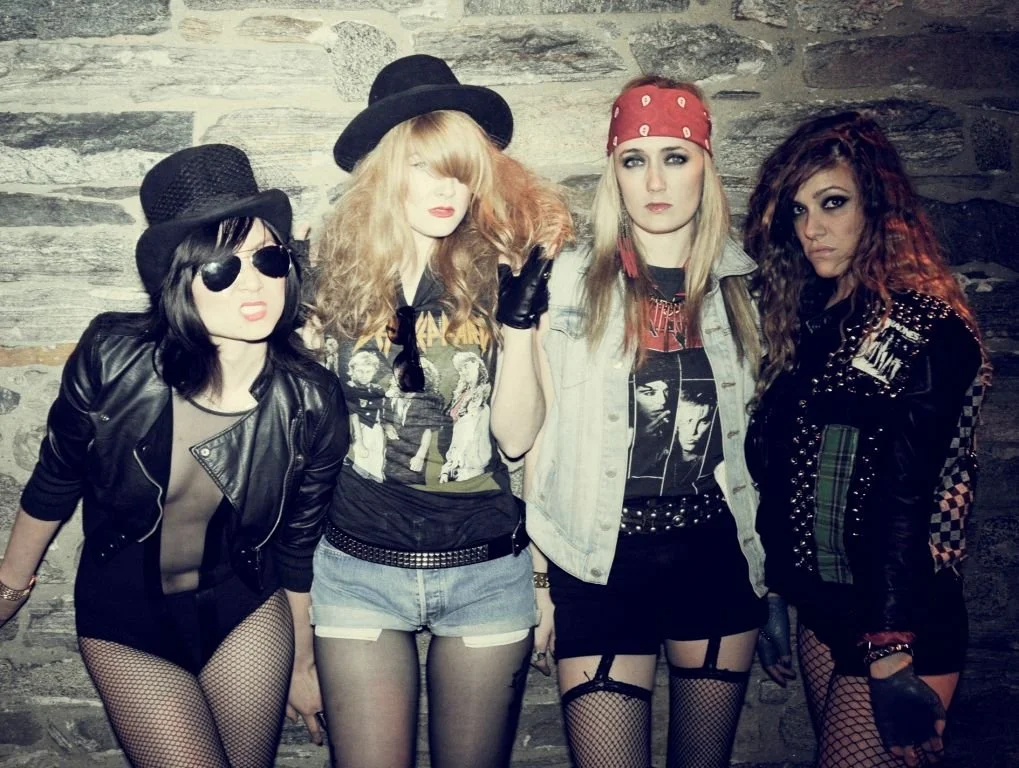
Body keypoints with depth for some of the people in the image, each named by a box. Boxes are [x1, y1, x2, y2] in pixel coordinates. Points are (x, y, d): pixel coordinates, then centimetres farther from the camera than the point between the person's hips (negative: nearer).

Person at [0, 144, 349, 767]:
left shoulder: (312, 403, -20)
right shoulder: (113, 358, -23)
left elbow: (299, 544, -4)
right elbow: (54, 482, -4)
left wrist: (302, 662, 8)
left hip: (247, 615, 1)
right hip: (124, 622, -1)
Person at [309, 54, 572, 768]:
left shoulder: (501, 273, -3)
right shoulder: (336, 273, -4)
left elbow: (517, 434, -7)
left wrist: (519, 321, -17)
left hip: (487, 570, 1)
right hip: (359, 569, 0)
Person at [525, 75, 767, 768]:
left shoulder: (742, 287, 3)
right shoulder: (569, 282, -4)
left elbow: (758, 433, 10)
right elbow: (538, 434, -2)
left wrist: (773, 570, 11)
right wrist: (537, 575, -1)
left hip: (719, 554, 3)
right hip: (601, 561, -2)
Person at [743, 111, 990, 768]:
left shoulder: (924, 326, -14)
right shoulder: (810, 317, 7)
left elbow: (910, 501, -19)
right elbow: (779, 472, 8)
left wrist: (894, 655, -19)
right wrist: (777, 596, 12)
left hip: (898, 629, -7)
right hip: (825, 613, 7)